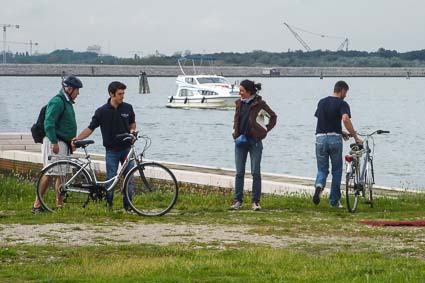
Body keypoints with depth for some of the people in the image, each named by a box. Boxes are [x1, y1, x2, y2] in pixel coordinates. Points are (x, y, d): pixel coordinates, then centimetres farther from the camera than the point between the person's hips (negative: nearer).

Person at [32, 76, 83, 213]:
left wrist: (72, 142, 22)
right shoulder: (57, 102, -13)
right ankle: (37, 204, -9)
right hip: (55, 143, -10)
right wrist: (54, 142, -23)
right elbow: (49, 123, -21)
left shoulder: (67, 102, 18)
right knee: (49, 174, -11)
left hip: (64, 144, 10)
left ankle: (60, 204, 10)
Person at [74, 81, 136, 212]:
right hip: (112, 151, -2)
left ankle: (128, 206, 9)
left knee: (129, 179, 0)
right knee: (110, 179, 0)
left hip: (127, 149, 2)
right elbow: (91, 128, -5)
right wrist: (77, 138, -17)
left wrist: (132, 131, -7)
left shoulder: (128, 108, 0)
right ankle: (108, 205, 14)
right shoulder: (102, 111, -7)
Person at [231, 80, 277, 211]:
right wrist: (235, 132, 10)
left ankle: (256, 201, 3)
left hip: (255, 141, -4)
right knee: (239, 172, 4)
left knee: (256, 173, -2)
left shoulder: (259, 104, -7)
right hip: (241, 141, 4)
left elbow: (273, 116, 4)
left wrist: (266, 129, -2)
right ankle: (237, 200, 8)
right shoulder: (239, 103, 8)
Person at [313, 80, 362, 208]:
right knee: (337, 170, 11)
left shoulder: (322, 102, 12)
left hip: (320, 137, 4)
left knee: (322, 169, 11)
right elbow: (345, 119, -24)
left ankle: (319, 185, -22)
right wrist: (356, 137, -19)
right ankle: (334, 201, 14)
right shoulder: (342, 104, -7)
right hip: (334, 139, -4)